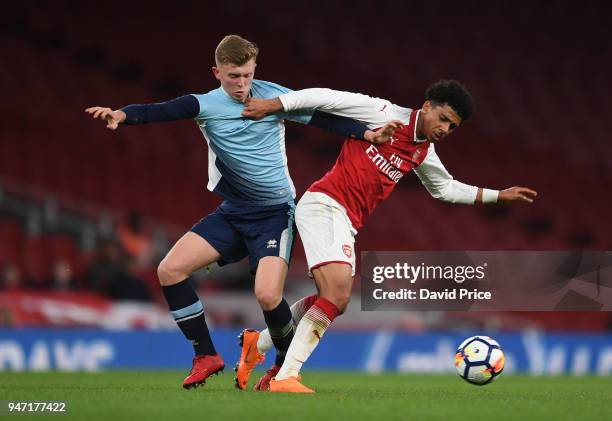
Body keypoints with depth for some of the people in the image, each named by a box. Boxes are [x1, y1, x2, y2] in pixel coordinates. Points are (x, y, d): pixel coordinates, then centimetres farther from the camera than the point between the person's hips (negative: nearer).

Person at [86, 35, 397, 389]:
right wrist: (123, 115, -46)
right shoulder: (206, 106, -10)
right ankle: (207, 357, 4)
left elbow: (323, 118, 1)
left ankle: (288, 363, 6)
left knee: (267, 294, -23)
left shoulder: (275, 96, -7)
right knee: (170, 270, -9)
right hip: (232, 212, 3)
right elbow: (160, 111, -27)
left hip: (276, 212, -3)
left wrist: (366, 132, -11)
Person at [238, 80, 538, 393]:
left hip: (346, 225, 9)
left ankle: (257, 343, 26)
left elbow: (446, 189, 34)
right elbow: (324, 98, -6)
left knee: (334, 302, 7)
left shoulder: (423, 154, 16)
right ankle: (284, 378, -22)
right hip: (324, 203, -9)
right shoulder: (384, 114, -6)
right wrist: (272, 105, -13)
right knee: (337, 292, -22)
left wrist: (499, 195, 33)